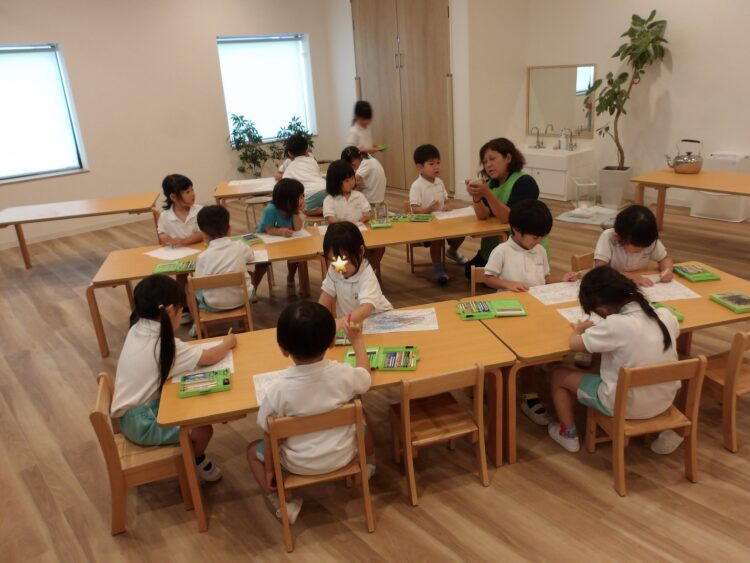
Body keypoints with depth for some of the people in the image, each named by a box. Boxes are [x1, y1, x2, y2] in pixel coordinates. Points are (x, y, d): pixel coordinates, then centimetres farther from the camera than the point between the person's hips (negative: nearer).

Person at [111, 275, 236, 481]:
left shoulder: (137, 329, -3)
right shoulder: (163, 343, -26)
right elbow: (209, 358, -20)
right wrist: (228, 342, -2)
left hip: (130, 413, 9)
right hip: (141, 423, -8)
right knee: (204, 428, -6)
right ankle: (197, 461, 23)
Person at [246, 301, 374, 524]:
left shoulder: (279, 389, -26)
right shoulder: (344, 374, -22)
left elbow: (270, 436, -13)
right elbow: (365, 375, 2)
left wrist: (269, 471, 4)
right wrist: (357, 340, 15)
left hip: (300, 464, -2)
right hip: (343, 454, 2)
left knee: (253, 450, 22)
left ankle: (277, 501, 12)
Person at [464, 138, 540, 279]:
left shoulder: (524, 182, -16)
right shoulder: (491, 183, 4)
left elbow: (508, 218, -25)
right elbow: (483, 216, -9)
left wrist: (487, 193, -35)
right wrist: (476, 197, -29)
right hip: (493, 248, 7)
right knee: (471, 272, -2)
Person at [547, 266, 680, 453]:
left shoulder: (615, 325, -27)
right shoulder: (665, 315, -8)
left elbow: (575, 344, -15)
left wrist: (578, 329, 6)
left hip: (625, 406, -6)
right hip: (665, 401, 7)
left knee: (558, 375, 10)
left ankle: (568, 434, 22)